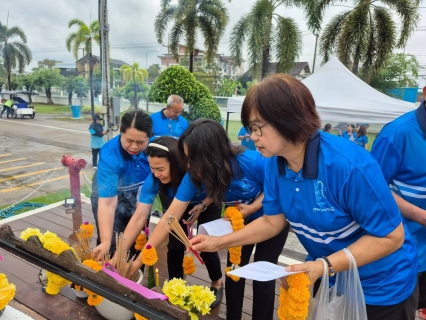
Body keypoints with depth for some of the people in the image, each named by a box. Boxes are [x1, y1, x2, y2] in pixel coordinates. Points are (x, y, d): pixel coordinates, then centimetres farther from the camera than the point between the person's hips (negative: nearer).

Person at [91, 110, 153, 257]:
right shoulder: (109, 154, -36)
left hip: (140, 193, 3)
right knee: (112, 244, -3)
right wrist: (105, 241, -46)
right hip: (110, 192, -3)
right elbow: (107, 203, -39)